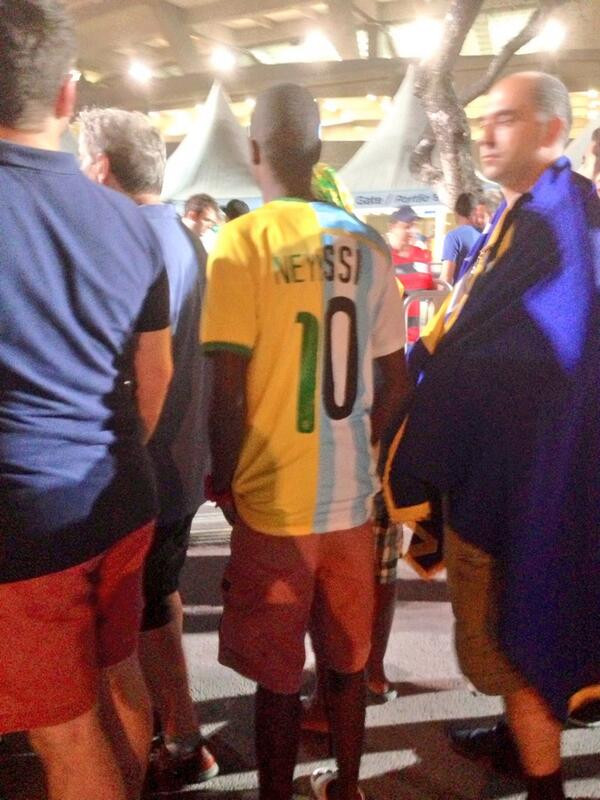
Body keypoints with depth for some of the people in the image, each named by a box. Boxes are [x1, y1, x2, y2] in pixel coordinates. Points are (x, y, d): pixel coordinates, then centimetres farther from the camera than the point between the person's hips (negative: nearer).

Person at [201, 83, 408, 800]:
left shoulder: (243, 241, -12)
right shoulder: (367, 245, 1)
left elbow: (227, 388, -16)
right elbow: (393, 377, 6)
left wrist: (223, 481, 0)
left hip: (274, 500, -4)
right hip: (351, 496, 5)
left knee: (276, 677, 10)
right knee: (347, 662, 20)